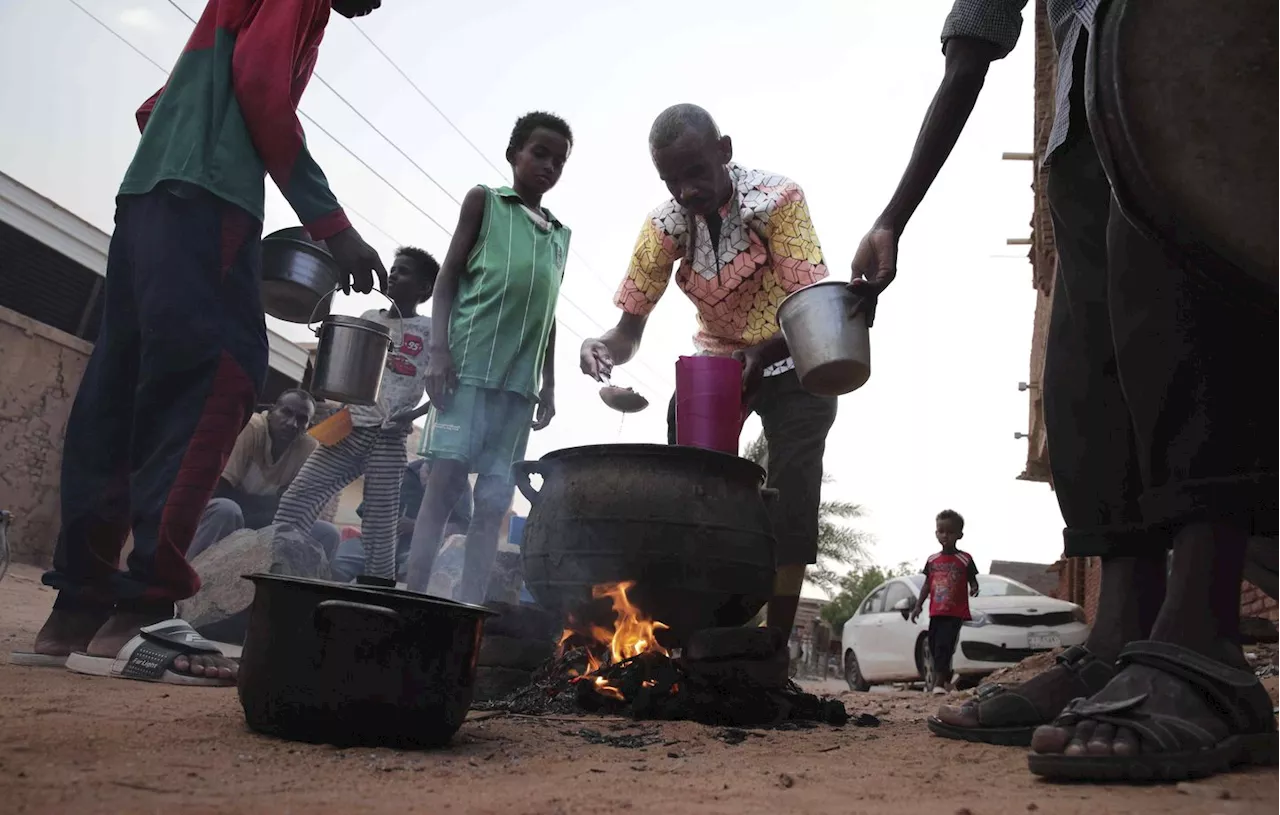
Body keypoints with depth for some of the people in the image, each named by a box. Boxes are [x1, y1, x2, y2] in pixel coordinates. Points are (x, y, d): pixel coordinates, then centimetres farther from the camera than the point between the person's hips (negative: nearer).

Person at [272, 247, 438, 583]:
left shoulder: (430, 330, 4)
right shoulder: (368, 318, 18)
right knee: (294, 502, -7)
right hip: (347, 429, 4)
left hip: (388, 438, -4)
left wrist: (414, 414, -15)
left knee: (380, 528, -6)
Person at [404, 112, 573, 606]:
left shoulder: (561, 235, 23)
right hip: (469, 364, -4)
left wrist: (548, 386, 13)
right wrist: (439, 351, -9)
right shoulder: (484, 201, 11)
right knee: (444, 481, -12)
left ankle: (468, 611, -1)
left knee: (494, 500, -1)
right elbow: (448, 279, 4)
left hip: (519, 380, 4)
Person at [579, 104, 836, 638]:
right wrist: (605, 348, -34)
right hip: (715, 360, 4)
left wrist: (763, 354, -48)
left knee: (791, 495, -13)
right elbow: (630, 329, -11)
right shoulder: (664, 225, -13)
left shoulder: (777, 199, -25)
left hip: (793, 363, -3)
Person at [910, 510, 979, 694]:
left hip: (955, 613, -5)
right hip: (936, 612, 5)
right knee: (934, 646, 8)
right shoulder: (932, 560, 10)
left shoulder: (965, 559, -1)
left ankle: (938, 682, -14)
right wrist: (918, 605, 8)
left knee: (944, 646, -13)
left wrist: (974, 589, -23)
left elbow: (972, 581, 1)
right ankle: (945, 680, 22)